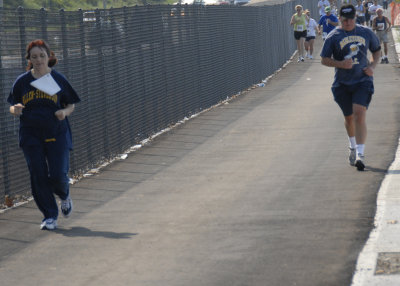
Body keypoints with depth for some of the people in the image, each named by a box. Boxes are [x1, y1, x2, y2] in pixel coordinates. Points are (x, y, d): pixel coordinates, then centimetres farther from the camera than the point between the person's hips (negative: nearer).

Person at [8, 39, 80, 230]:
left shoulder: (58, 79, 2)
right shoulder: (22, 81, 4)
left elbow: (71, 105, 10)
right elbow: (12, 108, 10)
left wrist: (65, 112, -12)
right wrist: (16, 110, -14)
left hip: (57, 134, -1)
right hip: (31, 136, 1)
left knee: (58, 175, -8)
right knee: (38, 176, -2)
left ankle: (64, 195, 28)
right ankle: (50, 216, 11)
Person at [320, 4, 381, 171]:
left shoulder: (366, 33, 4)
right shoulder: (333, 37, -2)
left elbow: (377, 50, 18)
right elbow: (324, 60, -2)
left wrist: (372, 66, 0)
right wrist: (341, 64, -19)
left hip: (363, 81, -1)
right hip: (342, 84, 1)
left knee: (359, 115, -18)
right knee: (349, 118, 13)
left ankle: (360, 154, -21)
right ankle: (353, 147, 40)